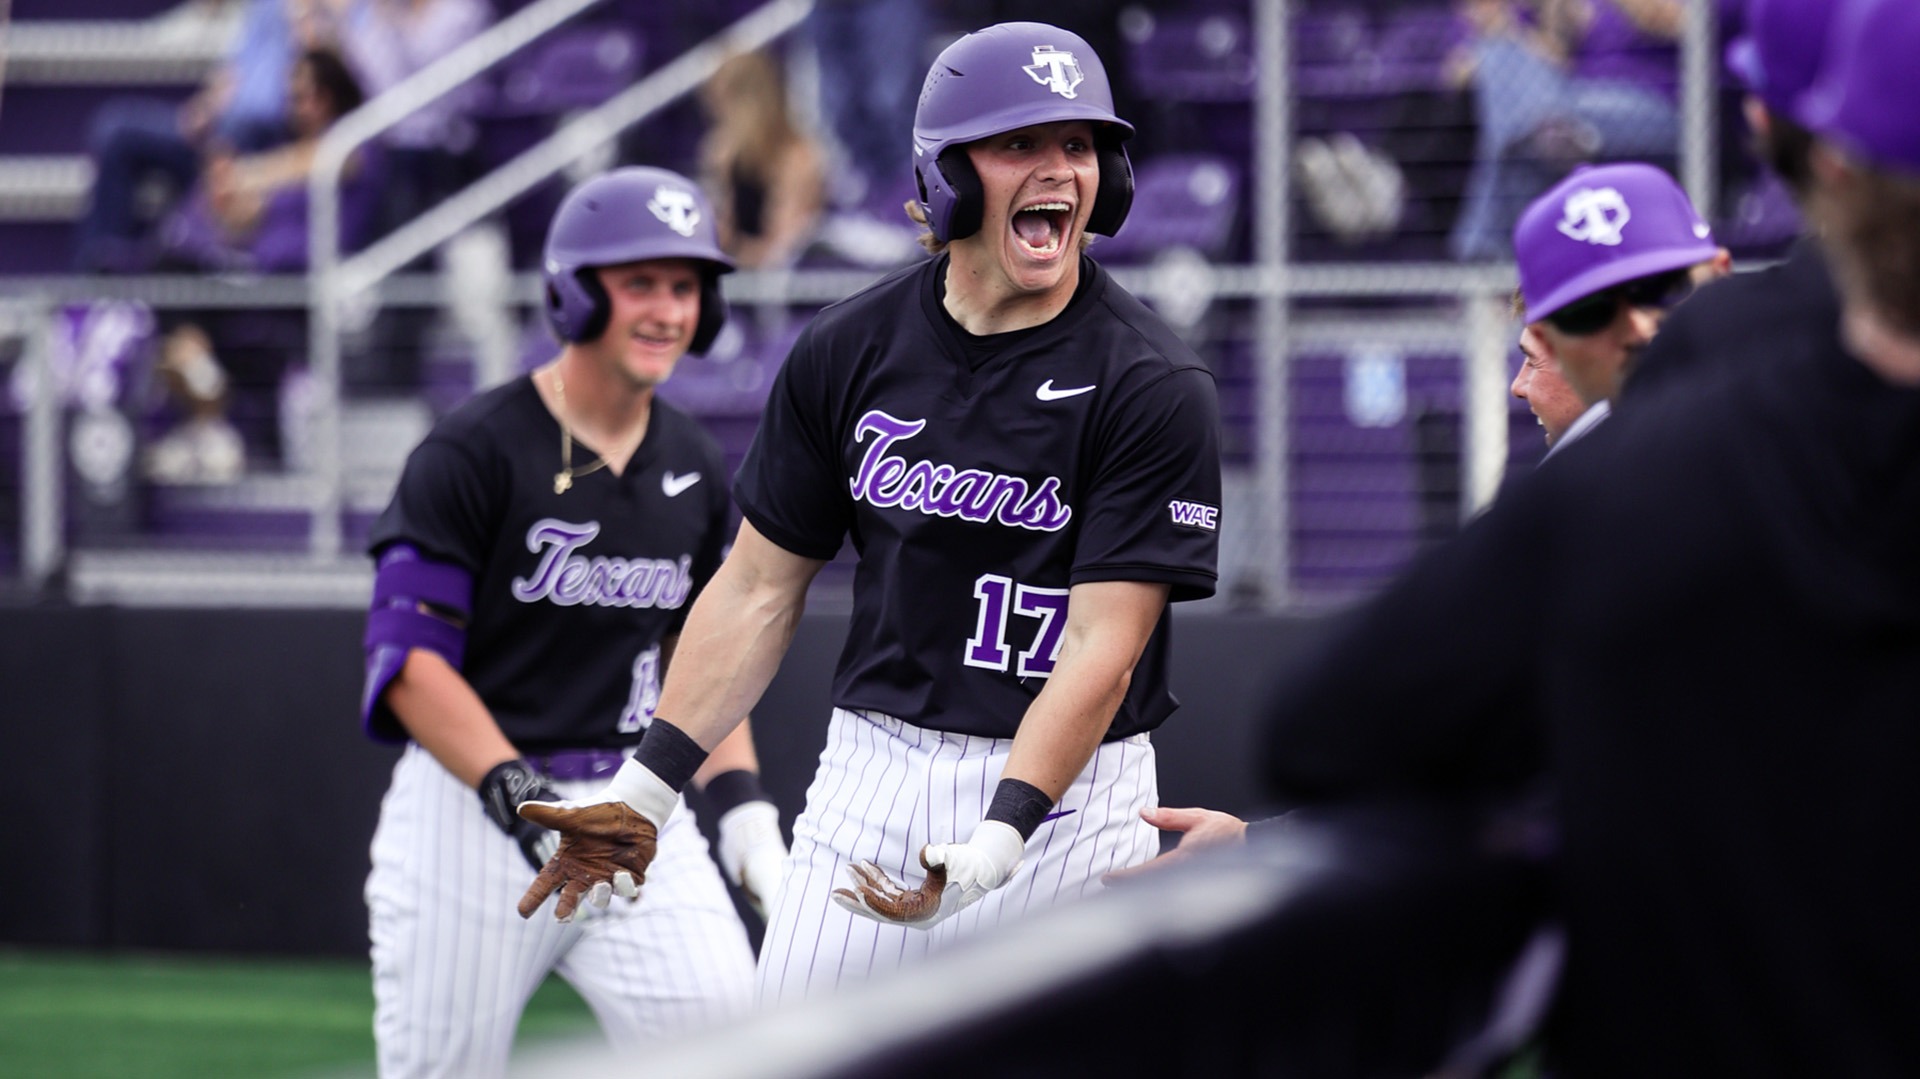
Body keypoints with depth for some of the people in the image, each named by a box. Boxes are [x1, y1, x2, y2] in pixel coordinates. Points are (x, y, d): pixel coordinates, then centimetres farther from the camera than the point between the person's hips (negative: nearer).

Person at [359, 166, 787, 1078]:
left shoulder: (693, 469, 10)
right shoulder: (474, 452, -9)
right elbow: (407, 658, -14)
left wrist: (740, 798, 6)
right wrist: (513, 789, -25)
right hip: (470, 807, -5)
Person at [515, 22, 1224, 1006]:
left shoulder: (1153, 387, -10)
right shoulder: (847, 351, 3)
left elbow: (1102, 647, -16)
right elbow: (760, 590, 10)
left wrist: (1001, 840, -27)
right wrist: (646, 789, 3)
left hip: (1065, 795, -3)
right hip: (869, 774, 3)